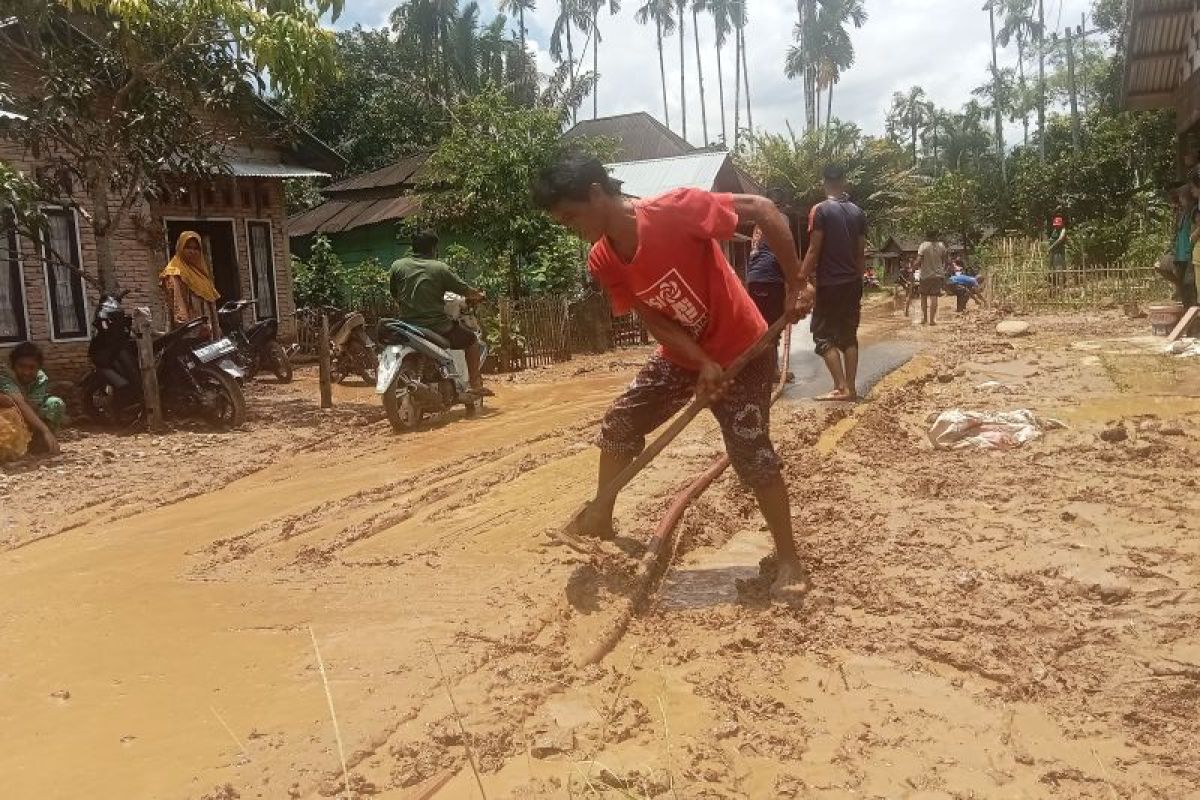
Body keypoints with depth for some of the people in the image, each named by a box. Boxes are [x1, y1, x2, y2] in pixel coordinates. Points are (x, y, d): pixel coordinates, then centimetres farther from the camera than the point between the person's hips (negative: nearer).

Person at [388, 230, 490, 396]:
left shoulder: (397, 266, 1)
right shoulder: (441, 268, -7)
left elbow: (394, 295, 10)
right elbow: (466, 291, -2)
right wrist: (479, 295, 20)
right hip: (437, 326, -4)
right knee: (471, 339, 17)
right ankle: (474, 384, 14)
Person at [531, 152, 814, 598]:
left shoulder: (676, 209, -28)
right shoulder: (602, 263, -9)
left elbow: (764, 210, -24)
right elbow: (653, 319, -8)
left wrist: (795, 285, -25)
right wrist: (703, 363, -21)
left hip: (742, 351, -6)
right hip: (681, 356, 6)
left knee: (752, 453, -10)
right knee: (619, 423, 5)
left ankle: (788, 560, 7)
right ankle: (600, 522, 23)